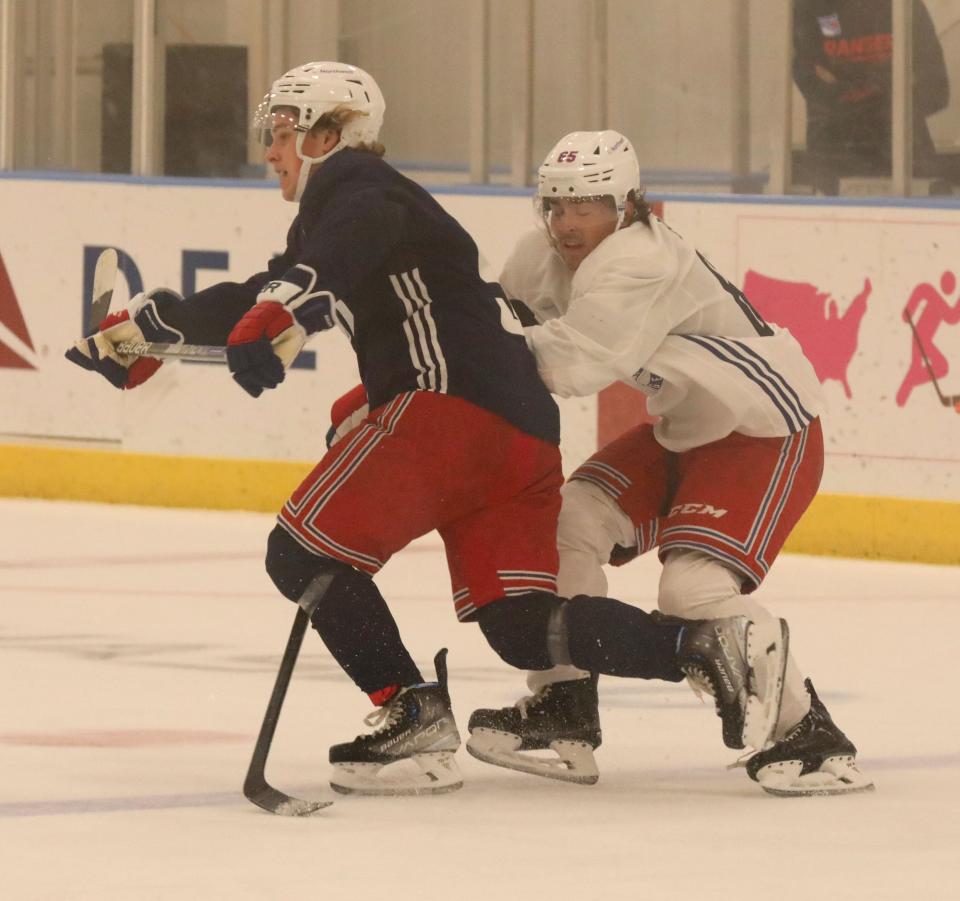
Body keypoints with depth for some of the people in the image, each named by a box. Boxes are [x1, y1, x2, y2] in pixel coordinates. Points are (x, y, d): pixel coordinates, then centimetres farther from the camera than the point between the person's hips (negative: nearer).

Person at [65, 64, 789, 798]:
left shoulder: (347, 183, 2)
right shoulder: (349, 202, 32)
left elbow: (352, 242, -23)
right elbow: (262, 297, 39)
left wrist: (281, 315, -40)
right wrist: (148, 327, 36)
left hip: (453, 404, -10)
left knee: (305, 553, -5)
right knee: (522, 626, 2)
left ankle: (414, 718, -9)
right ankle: (708, 644, -9)